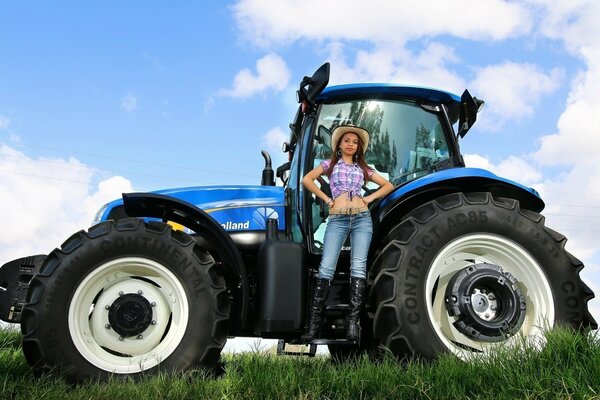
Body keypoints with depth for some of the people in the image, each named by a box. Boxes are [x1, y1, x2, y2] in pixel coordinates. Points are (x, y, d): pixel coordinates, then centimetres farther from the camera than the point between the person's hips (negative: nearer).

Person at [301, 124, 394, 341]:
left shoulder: (363, 168, 19)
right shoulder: (330, 164, 15)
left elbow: (388, 185, 21)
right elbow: (307, 180, 3)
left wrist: (370, 197, 7)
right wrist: (326, 198, 0)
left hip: (362, 218, 2)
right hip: (337, 219, -2)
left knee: (358, 266, -10)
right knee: (327, 266, -12)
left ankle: (353, 320, -10)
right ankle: (315, 319, -8)